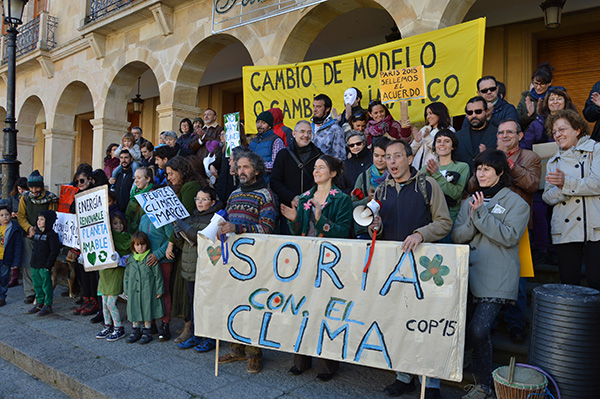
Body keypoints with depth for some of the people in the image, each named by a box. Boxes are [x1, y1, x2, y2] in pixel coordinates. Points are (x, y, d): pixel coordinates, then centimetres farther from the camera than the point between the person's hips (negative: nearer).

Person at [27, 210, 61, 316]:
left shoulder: (52, 234, -12)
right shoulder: (37, 233, 13)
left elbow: (54, 251, -15)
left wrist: (48, 265, -17)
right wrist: (32, 261, 16)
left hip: (45, 266, -8)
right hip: (34, 265, 8)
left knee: (46, 286, -1)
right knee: (37, 285, 15)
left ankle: (48, 305, 8)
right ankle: (39, 304, 27)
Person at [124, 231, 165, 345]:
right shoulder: (130, 259, 6)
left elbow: (157, 275, -5)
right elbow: (126, 275, 15)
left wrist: (159, 290, -6)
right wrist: (126, 290, 13)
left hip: (148, 291, -4)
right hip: (133, 292, 4)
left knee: (147, 310, 4)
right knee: (134, 310, 11)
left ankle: (147, 331, 18)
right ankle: (135, 330, 26)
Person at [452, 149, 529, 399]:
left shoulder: (516, 203, 2)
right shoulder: (470, 202, 18)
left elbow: (510, 236, -12)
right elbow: (457, 236, 9)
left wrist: (481, 215, -13)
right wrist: (472, 220, -9)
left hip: (496, 280, -5)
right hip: (469, 276, 6)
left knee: (479, 330, -17)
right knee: (460, 328, 5)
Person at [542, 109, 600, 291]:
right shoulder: (553, 162, 20)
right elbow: (548, 197, 10)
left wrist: (566, 183, -15)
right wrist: (562, 189, -9)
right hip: (564, 231, 4)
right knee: (568, 283, 4)